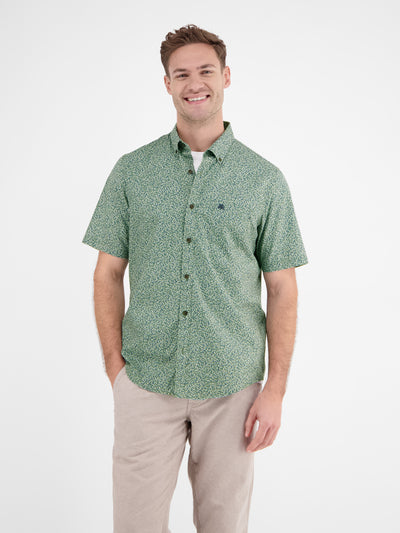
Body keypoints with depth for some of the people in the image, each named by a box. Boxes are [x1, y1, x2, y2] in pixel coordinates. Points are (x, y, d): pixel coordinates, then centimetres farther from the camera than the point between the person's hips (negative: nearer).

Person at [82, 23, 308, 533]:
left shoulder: (265, 179, 1)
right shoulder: (131, 171, 3)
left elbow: (282, 288, 0)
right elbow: (108, 272, 5)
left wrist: (275, 389, -5)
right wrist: (115, 366, -1)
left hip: (232, 387, 0)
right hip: (146, 383, 1)